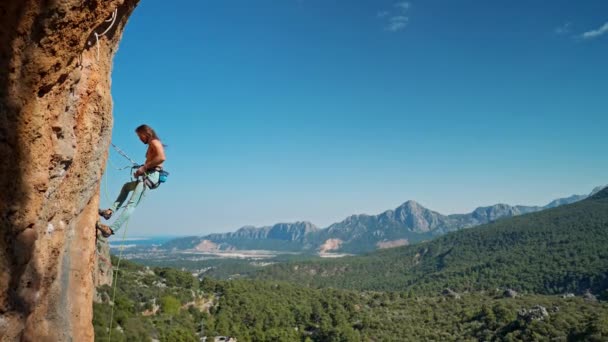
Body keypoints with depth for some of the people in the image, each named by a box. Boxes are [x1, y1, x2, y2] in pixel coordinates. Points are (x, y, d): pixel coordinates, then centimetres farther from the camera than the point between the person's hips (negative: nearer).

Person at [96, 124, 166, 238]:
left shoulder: (154, 142, -3)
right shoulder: (151, 145, 26)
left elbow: (161, 157, -21)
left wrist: (144, 167, -17)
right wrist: (141, 170, 5)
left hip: (151, 175, -11)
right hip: (148, 176, 11)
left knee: (131, 204, -18)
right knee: (126, 186, 32)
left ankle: (111, 229, -25)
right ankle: (111, 210, 24)